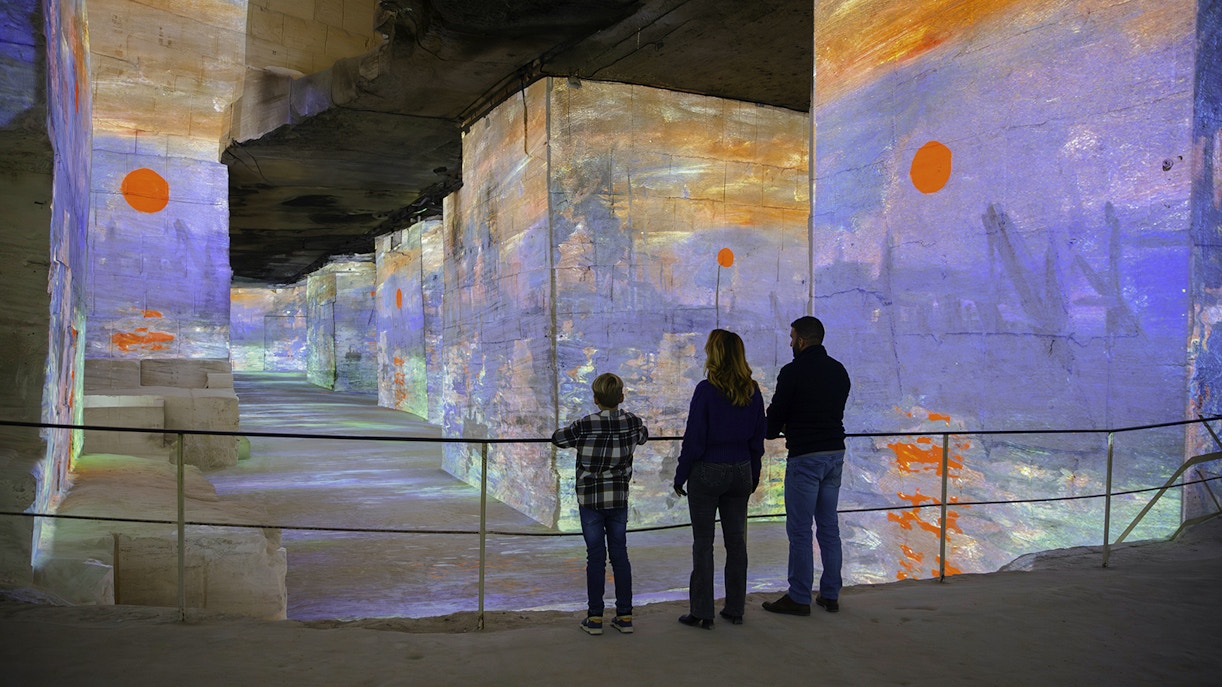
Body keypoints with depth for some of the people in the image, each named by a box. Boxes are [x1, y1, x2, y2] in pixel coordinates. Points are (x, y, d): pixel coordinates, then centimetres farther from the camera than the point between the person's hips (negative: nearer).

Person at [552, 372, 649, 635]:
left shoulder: (585, 425, -16)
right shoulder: (632, 422, -5)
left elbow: (557, 438, 0)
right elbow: (643, 435, 18)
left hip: (590, 499, -3)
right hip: (619, 499, 3)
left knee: (596, 557, 3)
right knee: (620, 554, 10)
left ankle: (595, 617, 10)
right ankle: (624, 615, 15)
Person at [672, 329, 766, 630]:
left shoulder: (707, 390, -16)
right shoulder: (752, 391, 1)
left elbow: (694, 438, -13)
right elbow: (757, 438, 8)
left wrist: (681, 476, -4)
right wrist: (753, 475, 18)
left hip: (707, 472, -5)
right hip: (740, 472, 5)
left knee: (703, 543, 3)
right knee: (736, 540, 12)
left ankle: (701, 613, 8)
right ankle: (735, 609, 21)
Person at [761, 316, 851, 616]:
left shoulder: (793, 371, -12)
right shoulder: (839, 370, 10)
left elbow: (776, 413, -8)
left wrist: (773, 431, 16)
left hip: (805, 457, -7)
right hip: (835, 453, 7)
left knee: (800, 529, 0)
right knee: (829, 526, 13)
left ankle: (799, 598, 6)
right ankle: (830, 595, 20)